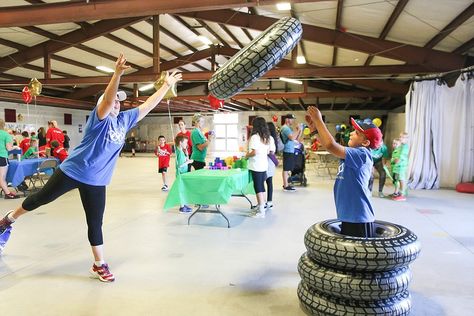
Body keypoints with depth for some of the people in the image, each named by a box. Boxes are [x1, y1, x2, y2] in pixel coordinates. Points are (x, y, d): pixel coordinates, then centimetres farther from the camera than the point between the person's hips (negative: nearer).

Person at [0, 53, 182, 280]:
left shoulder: (125, 119, 5)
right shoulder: (99, 118, -12)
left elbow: (148, 105, 9)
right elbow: (107, 99, -32)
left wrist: (166, 85, 8)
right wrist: (117, 73, -46)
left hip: (96, 181, 5)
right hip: (72, 171, -4)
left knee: (95, 223, 9)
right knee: (41, 198, 15)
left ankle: (99, 265, 19)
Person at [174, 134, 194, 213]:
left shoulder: (182, 151, 9)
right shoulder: (180, 152, -20)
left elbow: (186, 160, 19)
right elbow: (180, 165, -24)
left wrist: (186, 153, 11)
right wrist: (188, 162, -15)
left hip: (183, 174, 10)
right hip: (181, 174, -10)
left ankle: (183, 205, 26)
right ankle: (182, 208, 5)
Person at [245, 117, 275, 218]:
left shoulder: (254, 137, -14)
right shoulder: (268, 137, 8)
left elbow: (254, 152, -22)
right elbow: (272, 151, 12)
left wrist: (247, 155, -4)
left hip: (256, 166, -7)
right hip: (264, 165, 7)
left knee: (258, 187, -3)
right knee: (261, 185, 17)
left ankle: (261, 211, 0)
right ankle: (260, 206, 28)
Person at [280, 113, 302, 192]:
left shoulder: (289, 128, 18)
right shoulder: (285, 128, -12)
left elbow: (296, 139, 20)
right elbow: (292, 138, -25)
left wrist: (300, 131, 6)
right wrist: (298, 131, -12)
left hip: (291, 151, 10)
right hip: (288, 151, -10)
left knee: (287, 169, 14)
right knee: (286, 169, -5)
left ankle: (286, 184, 21)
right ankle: (286, 186, -2)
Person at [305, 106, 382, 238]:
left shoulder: (362, 154, -19)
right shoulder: (354, 154, 8)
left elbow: (330, 145, -28)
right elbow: (332, 146, 14)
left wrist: (318, 119, -19)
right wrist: (314, 128, 1)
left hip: (358, 219, -9)